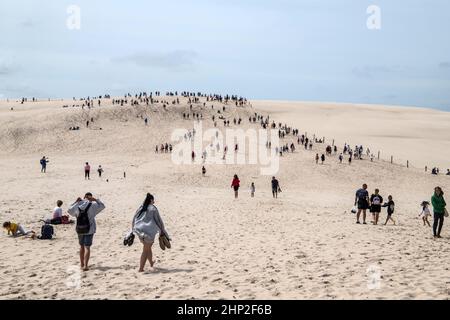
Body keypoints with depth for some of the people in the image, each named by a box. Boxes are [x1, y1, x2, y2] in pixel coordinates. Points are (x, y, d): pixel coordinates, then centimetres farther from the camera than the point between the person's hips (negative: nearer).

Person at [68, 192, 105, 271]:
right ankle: (85, 265, -10)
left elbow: (69, 210, 15)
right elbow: (102, 206, 5)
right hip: (89, 229, -3)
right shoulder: (92, 205, -11)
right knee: (87, 247, -2)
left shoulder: (77, 205, -3)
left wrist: (76, 202, 15)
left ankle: (82, 264, 29)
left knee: (81, 246, 19)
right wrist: (95, 199, 0)